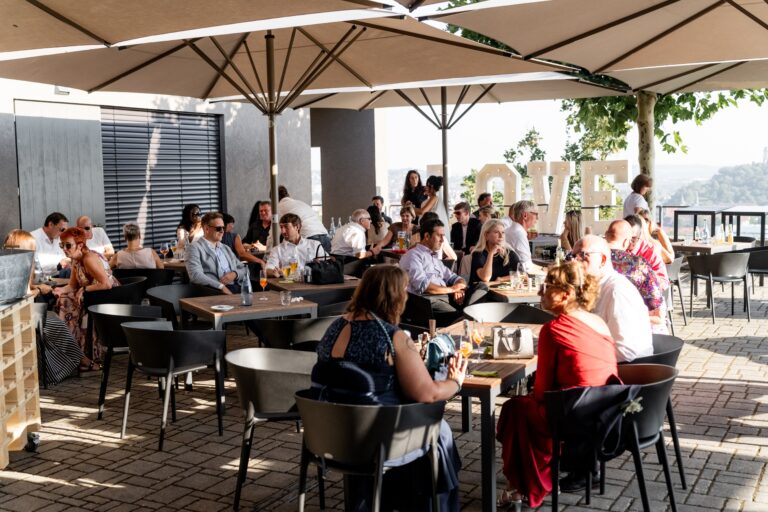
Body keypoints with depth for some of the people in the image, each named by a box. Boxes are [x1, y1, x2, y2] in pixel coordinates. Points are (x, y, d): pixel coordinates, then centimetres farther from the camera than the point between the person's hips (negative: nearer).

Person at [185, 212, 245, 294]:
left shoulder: (226, 248, 25)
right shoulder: (195, 248, 3)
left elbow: (243, 269, 24)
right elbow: (196, 275, -12)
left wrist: (234, 274, 0)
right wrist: (221, 286, -22)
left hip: (235, 287, 6)